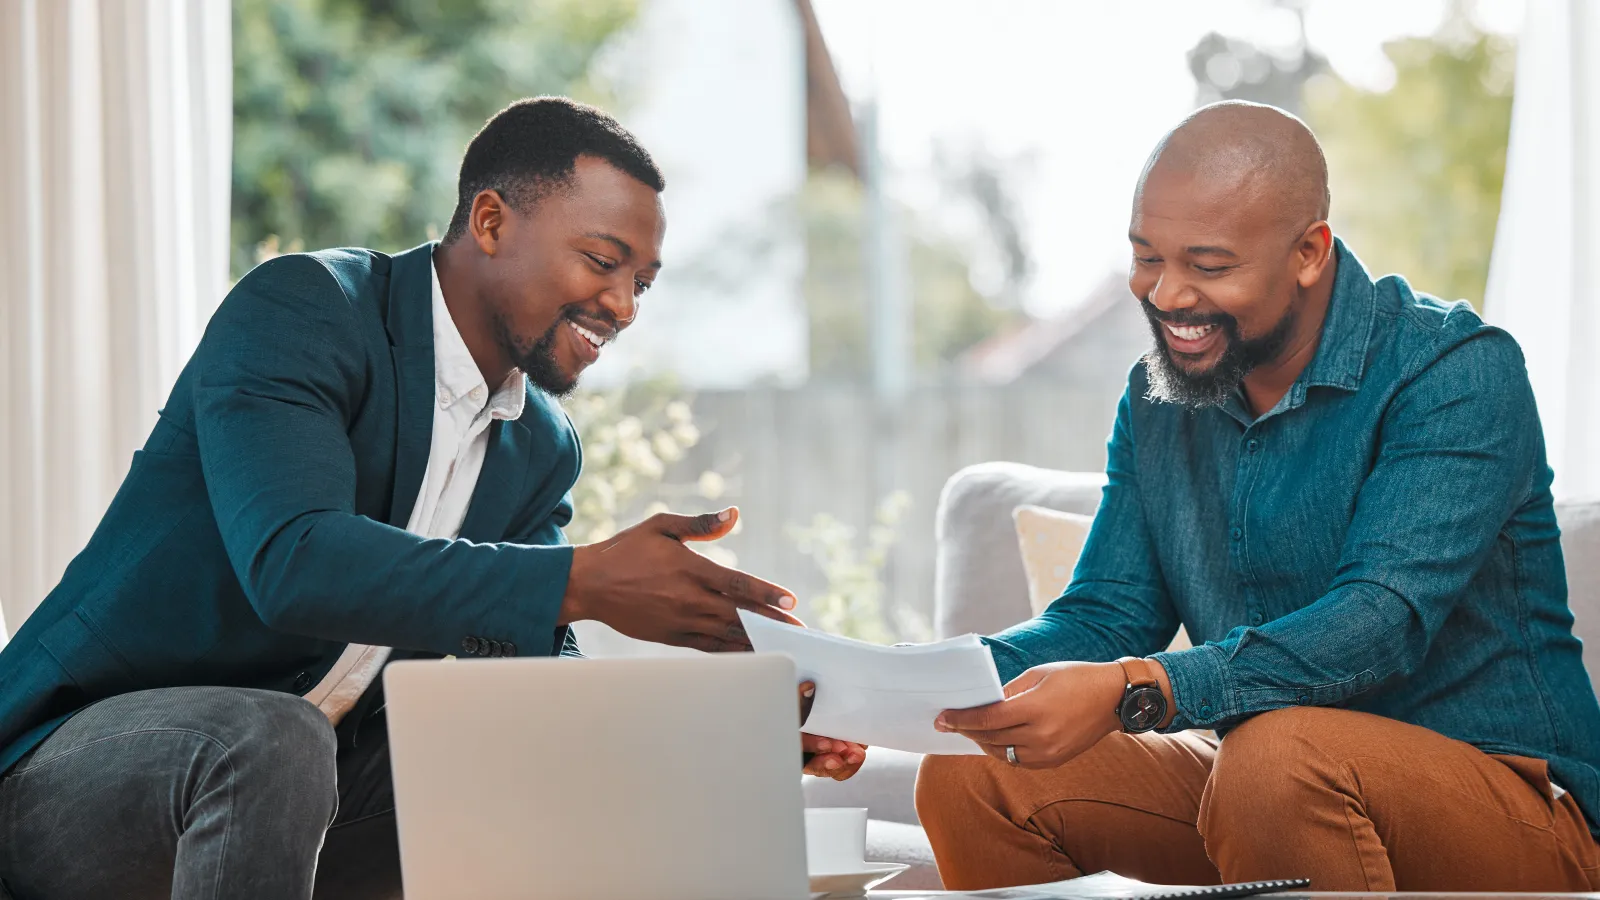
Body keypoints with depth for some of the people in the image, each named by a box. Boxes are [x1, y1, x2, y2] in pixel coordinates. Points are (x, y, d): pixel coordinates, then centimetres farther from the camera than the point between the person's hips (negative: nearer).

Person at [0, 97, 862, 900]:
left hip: (314, 793, 7)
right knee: (268, 741, -38)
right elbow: (291, 561, -32)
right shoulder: (297, 310, -16)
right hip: (75, 760, -7)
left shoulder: (542, 448, 9)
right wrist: (585, 582, -36)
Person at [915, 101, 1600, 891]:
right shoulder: (1156, 400, 8)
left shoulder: (1455, 373, -15)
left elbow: (1386, 623, -26)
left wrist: (1135, 692, -39)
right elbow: (1107, 613, 6)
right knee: (969, 779, -7)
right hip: (1261, 795, 7)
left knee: (1280, 752, -37)